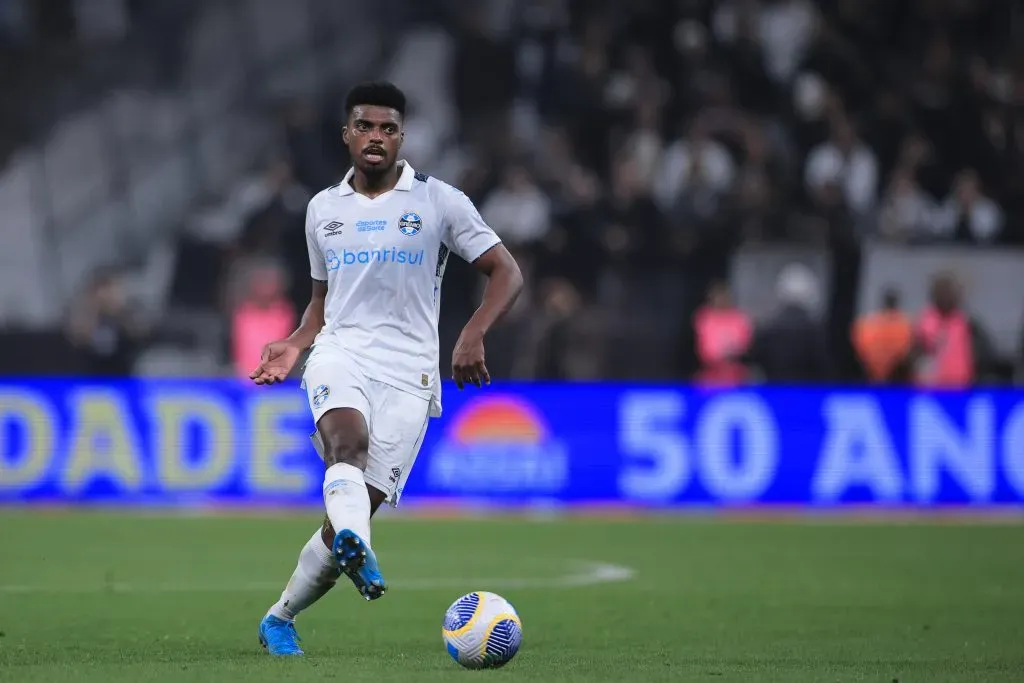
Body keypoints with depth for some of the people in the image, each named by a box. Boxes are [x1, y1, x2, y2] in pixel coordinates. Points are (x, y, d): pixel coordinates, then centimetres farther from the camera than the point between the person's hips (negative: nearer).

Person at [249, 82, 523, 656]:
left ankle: (281, 619, 10)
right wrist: (296, 344, 7)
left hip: (408, 371, -2)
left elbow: (507, 272, 0)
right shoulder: (324, 209, 15)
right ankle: (356, 546, -62)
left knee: (357, 512, -8)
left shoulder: (439, 201, 3)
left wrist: (473, 335, -16)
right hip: (340, 355, 2)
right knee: (348, 441, -34)